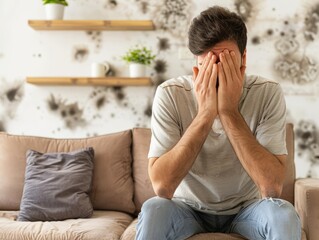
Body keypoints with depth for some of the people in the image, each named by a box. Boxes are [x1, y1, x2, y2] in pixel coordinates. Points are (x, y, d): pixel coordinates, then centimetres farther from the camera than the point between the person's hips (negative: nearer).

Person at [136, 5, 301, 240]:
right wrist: (204, 114, -33)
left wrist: (229, 112, -33)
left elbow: (273, 187, -28)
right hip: (189, 208, 0)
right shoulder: (170, 94, -19)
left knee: (284, 214, -29)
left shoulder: (268, 93, -18)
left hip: (246, 209, 1)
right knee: (153, 210, -30)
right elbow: (161, 187, -27)